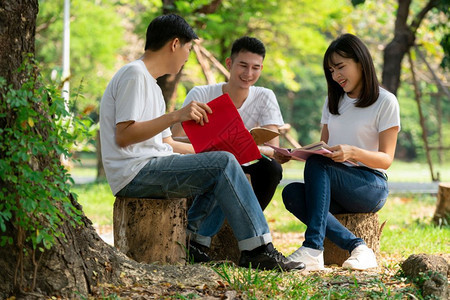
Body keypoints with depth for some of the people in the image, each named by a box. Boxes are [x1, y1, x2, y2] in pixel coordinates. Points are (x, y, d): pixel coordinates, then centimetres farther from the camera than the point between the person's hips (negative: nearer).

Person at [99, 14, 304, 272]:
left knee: (223, 163, 11)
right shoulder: (135, 75, -8)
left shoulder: (151, 84, 23)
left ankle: (189, 239, 0)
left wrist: (211, 150, 16)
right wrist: (176, 116, -24)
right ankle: (258, 249, -18)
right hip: (133, 174, -10)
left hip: (153, 168, 10)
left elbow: (166, 143, 22)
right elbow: (123, 136, -19)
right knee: (223, 164, -18)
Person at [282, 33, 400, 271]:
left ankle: (313, 247, -42)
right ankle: (357, 247, -36)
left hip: (371, 186, -6)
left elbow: (386, 159, -6)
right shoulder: (332, 102, 20)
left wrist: (353, 152, -25)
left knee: (317, 164, -33)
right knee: (291, 192, -28)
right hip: (333, 189, 6)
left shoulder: (386, 102, 0)